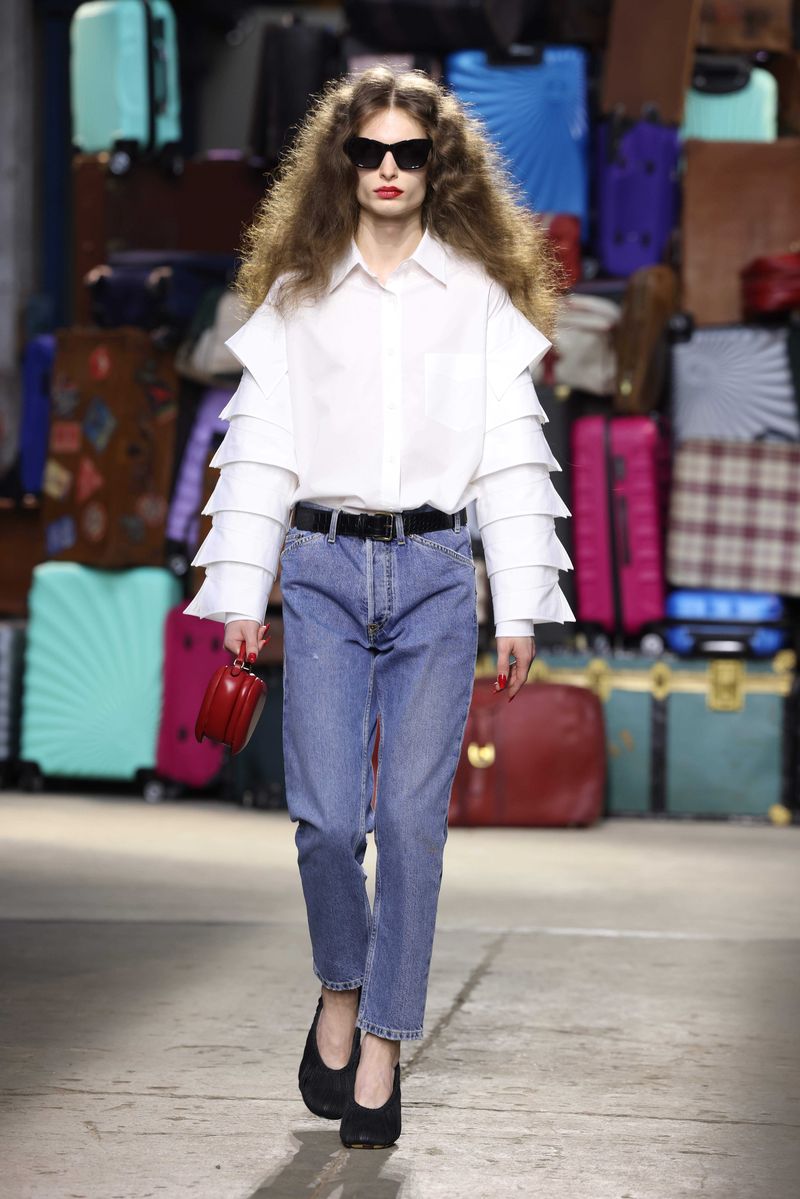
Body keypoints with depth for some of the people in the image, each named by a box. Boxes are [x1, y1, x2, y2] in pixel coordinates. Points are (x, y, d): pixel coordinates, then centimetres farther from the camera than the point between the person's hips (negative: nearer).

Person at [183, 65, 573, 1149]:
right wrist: (242, 595, 1)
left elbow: (512, 456, 5)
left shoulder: (480, 297, 7)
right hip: (324, 570, 0)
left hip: (435, 571, 0)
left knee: (412, 816, -4)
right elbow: (258, 449, 7)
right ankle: (341, 992, 20)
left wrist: (521, 609, 0)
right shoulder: (296, 297, 9)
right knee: (326, 816, -6)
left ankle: (382, 1044, 6)